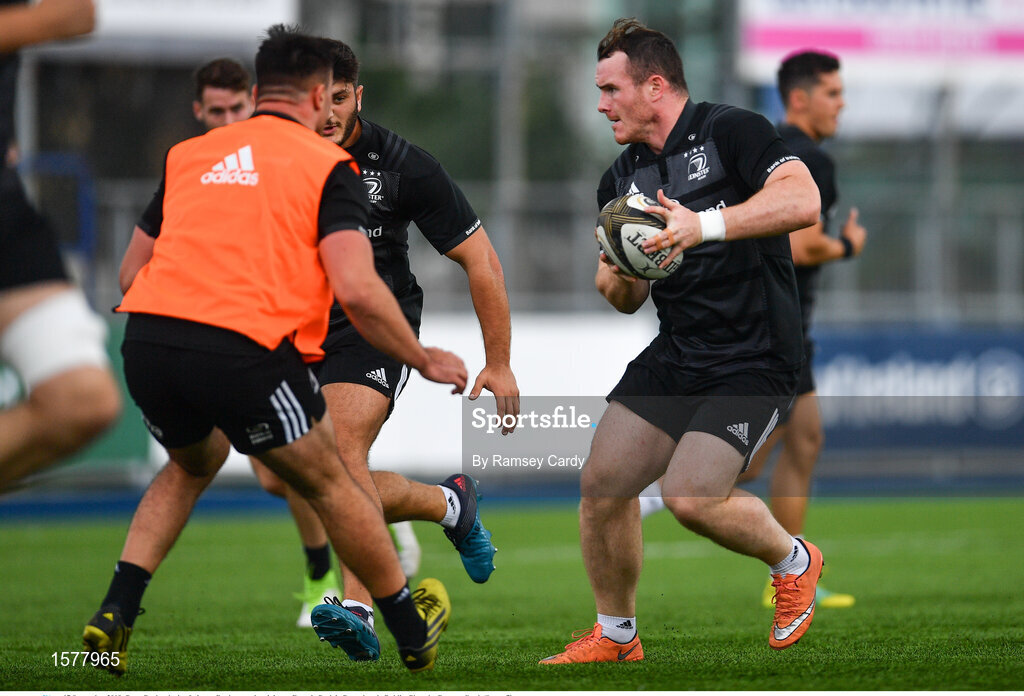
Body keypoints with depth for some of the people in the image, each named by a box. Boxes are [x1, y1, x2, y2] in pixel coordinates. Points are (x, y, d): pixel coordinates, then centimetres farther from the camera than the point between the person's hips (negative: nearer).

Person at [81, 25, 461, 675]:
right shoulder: (328, 165, 7)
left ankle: (116, 615, 19)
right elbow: (357, 290, -6)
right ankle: (414, 631, 29)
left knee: (193, 464, 33)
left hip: (146, 338, 5)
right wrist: (425, 361, 7)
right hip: (245, 350, -5)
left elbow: (131, 273, 23)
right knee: (330, 483, 17)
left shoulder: (189, 154, 21)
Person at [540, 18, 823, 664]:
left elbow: (802, 201, -24)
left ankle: (794, 561, 11)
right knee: (603, 482, 1)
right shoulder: (621, 180, 13)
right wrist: (618, 279, -5)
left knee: (692, 497, -20)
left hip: (754, 360, -7)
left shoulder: (732, 131, -9)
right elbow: (627, 297, 20)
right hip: (676, 352, 8)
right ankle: (616, 637, 21)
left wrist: (706, 224, -32)